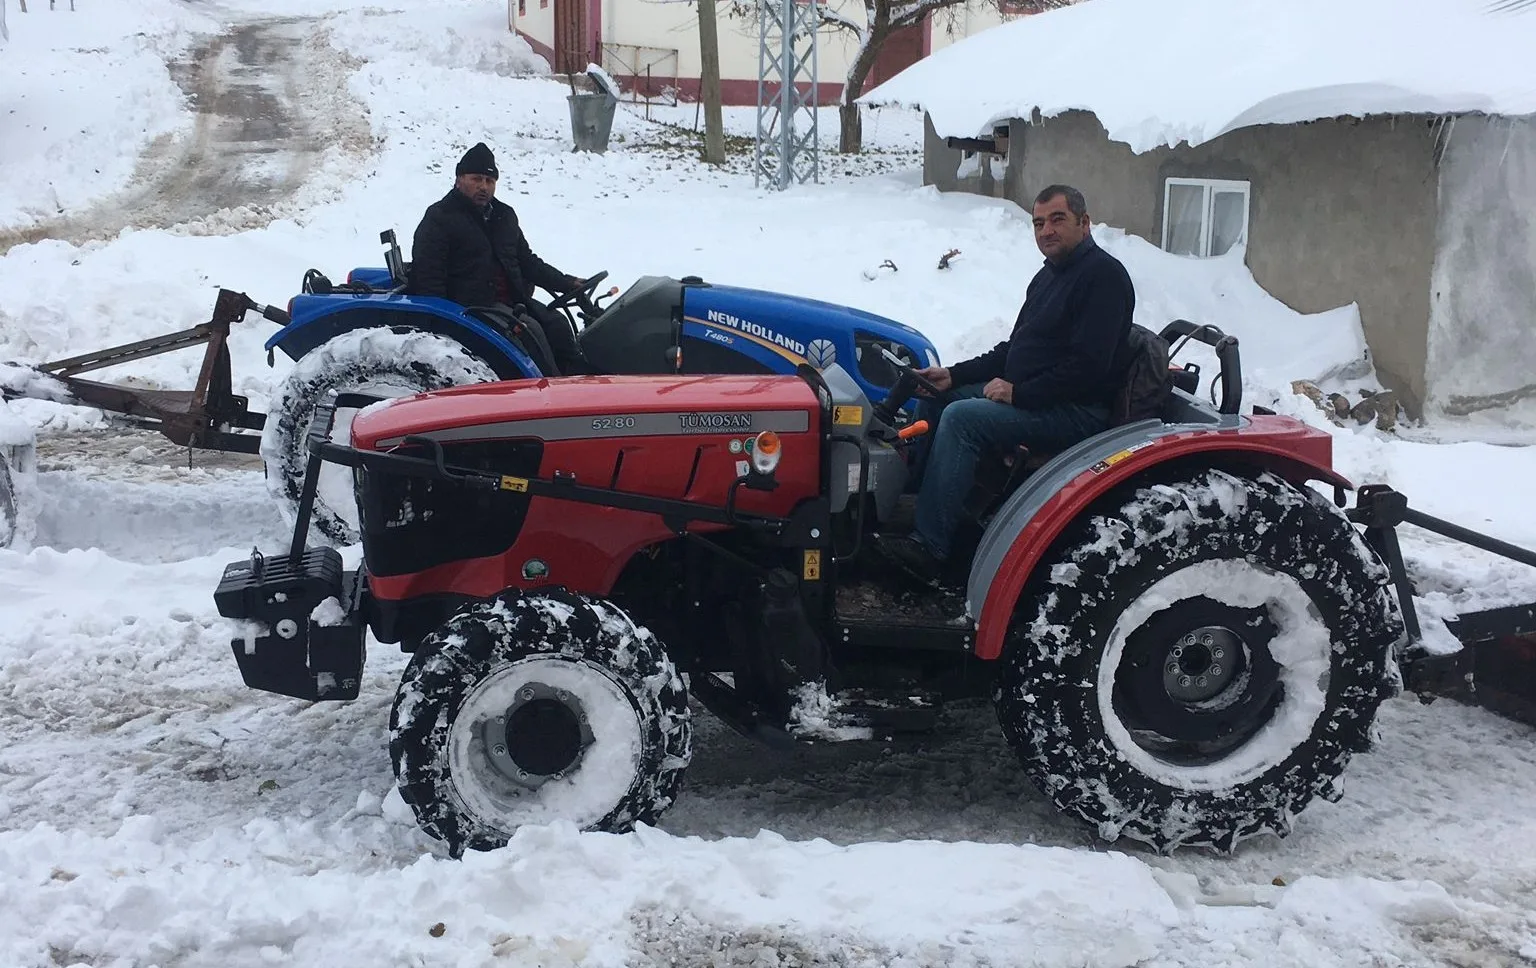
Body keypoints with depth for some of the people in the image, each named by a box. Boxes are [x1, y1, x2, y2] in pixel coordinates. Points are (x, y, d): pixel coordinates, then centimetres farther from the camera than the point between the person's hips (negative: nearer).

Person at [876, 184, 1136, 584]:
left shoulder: (1104, 276, -13)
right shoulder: (1048, 276, 17)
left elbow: (1088, 364, -23)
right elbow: (1016, 347, 20)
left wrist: (1019, 393, -20)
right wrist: (955, 375, 7)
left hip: (1078, 411, -10)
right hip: (1025, 392, 10)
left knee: (962, 418, -26)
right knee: (936, 397, 7)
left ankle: (929, 547, -26)